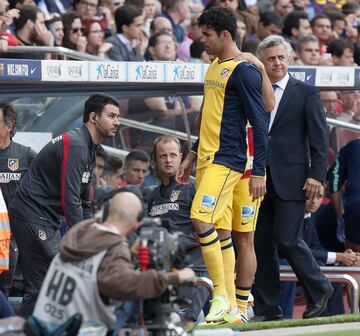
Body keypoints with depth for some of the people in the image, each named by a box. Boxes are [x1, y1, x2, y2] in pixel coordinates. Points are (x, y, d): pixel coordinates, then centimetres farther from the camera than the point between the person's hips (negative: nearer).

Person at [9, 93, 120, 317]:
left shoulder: (89, 149, 16)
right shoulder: (75, 146, -17)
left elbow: (84, 202, 22)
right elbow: (69, 200, -22)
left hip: (47, 220, 11)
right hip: (33, 216, -11)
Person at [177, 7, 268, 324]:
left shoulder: (244, 71, -12)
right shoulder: (214, 68, 16)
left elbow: (260, 123, -13)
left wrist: (259, 172, -16)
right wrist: (192, 156, 25)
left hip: (227, 161, -9)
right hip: (207, 159, 9)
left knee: (202, 220, -19)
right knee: (221, 231, 7)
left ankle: (221, 295, -11)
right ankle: (231, 308, 9)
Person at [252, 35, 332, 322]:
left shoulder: (306, 93, 1)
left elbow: (320, 138, -2)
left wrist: (316, 175, -10)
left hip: (291, 179, -5)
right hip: (259, 178, 5)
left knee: (287, 239, -10)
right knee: (261, 243, 4)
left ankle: (319, 290, 12)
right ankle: (267, 308, 10)